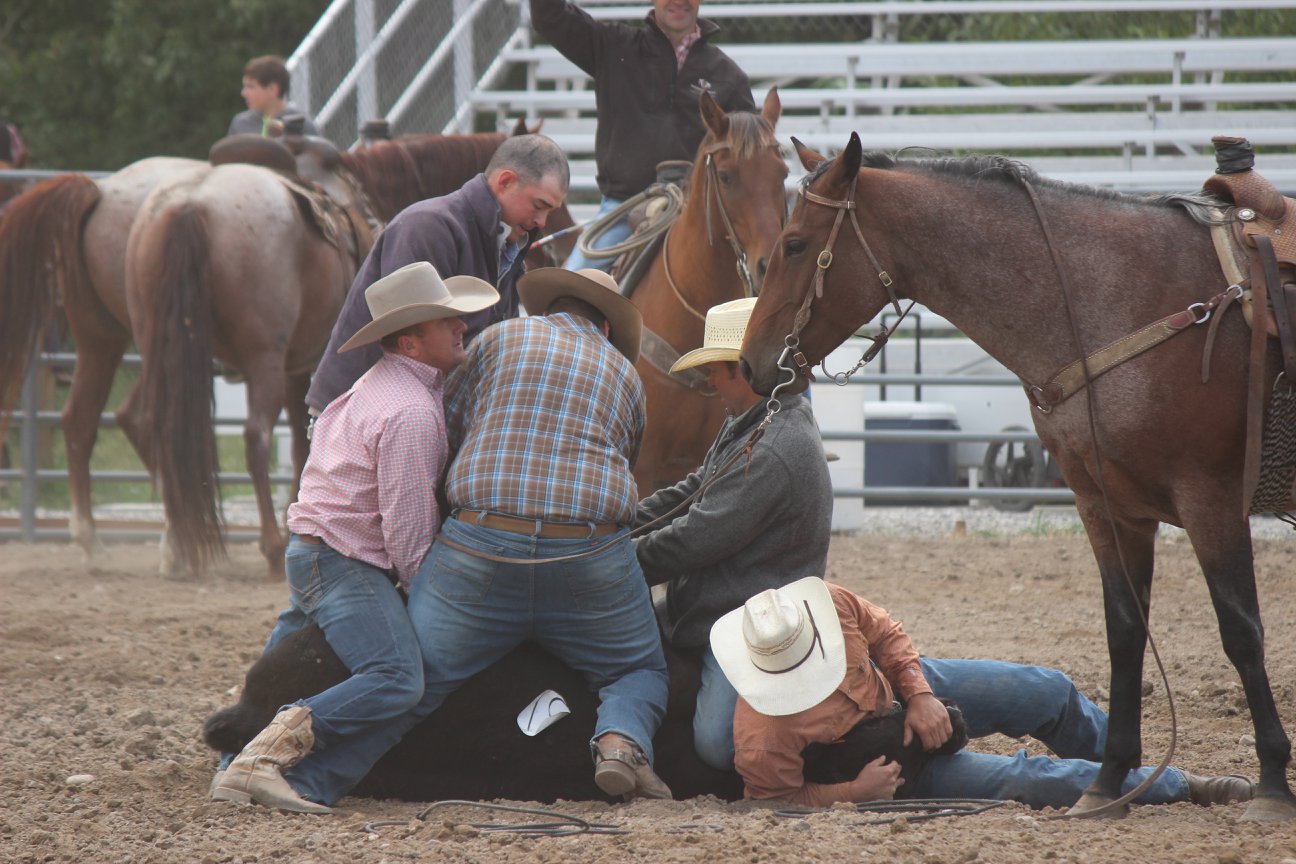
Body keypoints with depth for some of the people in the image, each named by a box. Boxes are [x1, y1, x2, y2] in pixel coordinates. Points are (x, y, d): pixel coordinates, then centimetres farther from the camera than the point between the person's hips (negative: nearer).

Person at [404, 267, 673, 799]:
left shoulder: (501, 340, 15)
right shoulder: (625, 373, 20)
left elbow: (442, 429, 18)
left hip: (479, 545, -1)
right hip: (590, 556, 1)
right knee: (642, 673, 18)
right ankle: (621, 740, -12)